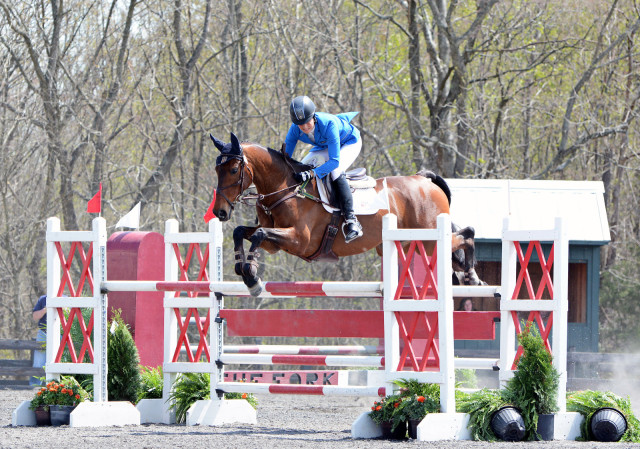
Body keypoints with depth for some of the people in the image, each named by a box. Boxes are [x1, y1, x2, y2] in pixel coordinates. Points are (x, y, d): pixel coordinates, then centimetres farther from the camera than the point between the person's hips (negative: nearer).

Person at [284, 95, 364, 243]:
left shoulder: (328, 124, -42)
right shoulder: (296, 129, -25)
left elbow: (335, 161, -42)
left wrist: (312, 173, -52)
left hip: (350, 143, -7)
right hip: (324, 146, 7)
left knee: (336, 172, -32)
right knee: (300, 171, -7)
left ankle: (351, 220, -33)